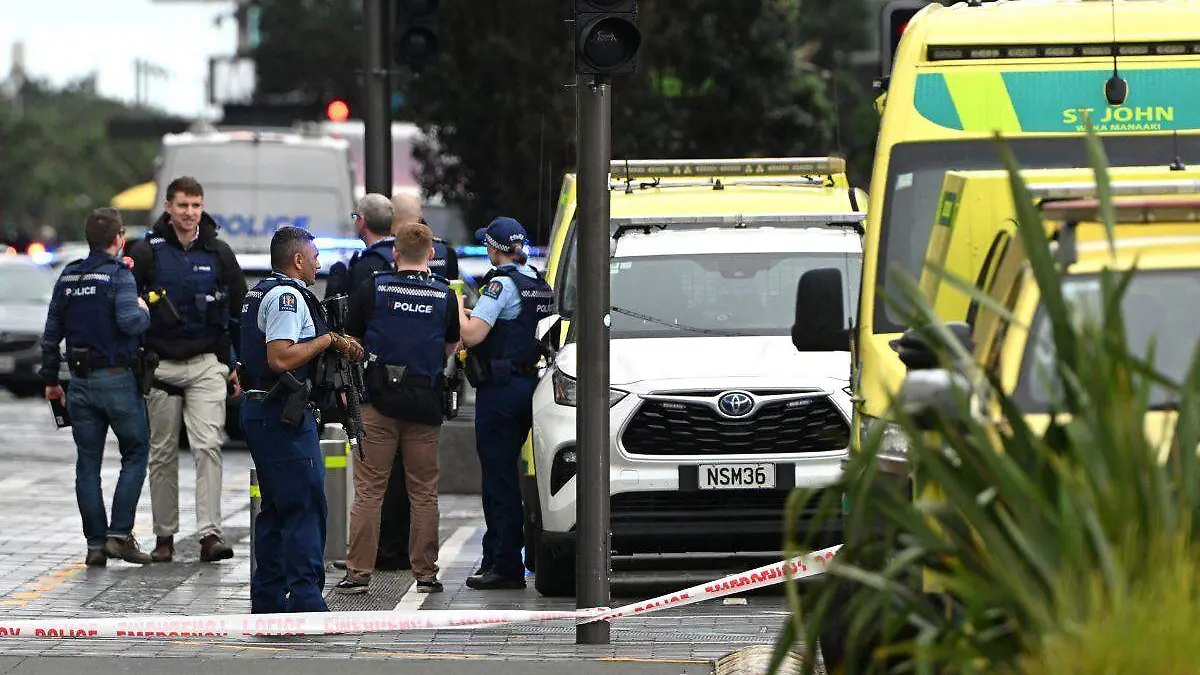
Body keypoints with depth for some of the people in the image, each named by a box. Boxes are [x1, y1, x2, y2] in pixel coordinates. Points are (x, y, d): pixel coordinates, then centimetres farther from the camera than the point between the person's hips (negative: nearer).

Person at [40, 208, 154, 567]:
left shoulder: (68, 277, 9)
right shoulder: (119, 275, -10)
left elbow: (51, 333, 13)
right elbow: (129, 321, -25)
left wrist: (50, 378, 21)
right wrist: (144, 311, -2)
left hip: (81, 380, 5)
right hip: (118, 377, -5)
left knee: (87, 463, 7)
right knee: (135, 453, 6)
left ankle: (95, 543, 5)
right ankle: (120, 534, -5)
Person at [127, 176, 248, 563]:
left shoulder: (218, 253, 6)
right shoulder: (146, 252, 1)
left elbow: (240, 310, 13)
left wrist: (239, 364, 9)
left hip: (207, 364, 0)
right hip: (159, 366, 0)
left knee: (208, 446, -12)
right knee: (162, 452, 6)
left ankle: (210, 533, -16)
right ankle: (164, 535, 14)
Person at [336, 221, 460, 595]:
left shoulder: (372, 289, -2)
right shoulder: (445, 295, 2)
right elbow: (451, 346, 16)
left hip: (378, 400, -1)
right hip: (425, 403, 1)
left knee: (369, 490, 1)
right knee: (424, 493, 8)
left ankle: (359, 571, -2)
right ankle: (425, 574, 10)